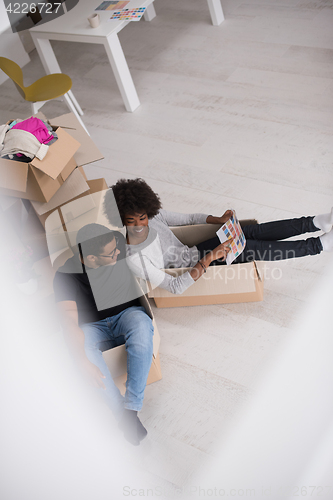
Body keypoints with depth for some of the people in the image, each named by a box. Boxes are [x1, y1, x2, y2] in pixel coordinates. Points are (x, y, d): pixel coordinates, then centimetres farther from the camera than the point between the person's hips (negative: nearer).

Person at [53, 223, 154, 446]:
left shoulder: (118, 242, -14)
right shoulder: (66, 275, -19)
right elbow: (69, 321, -27)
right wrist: (83, 362, -40)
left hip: (127, 313, 1)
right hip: (94, 326, 0)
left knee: (142, 326, -36)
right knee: (81, 344, -36)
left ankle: (131, 409, -30)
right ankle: (120, 410, -24)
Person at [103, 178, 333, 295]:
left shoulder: (153, 216, -12)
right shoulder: (134, 259, -30)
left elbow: (189, 218, 4)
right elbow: (175, 287, -30)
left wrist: (219, 220, -12)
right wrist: (209, 259, -37)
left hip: (194, 252, 6)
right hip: (194, 271, -6)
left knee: (251, 231, -13)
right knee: (250, 249, -20)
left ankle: (314, 223, -4)